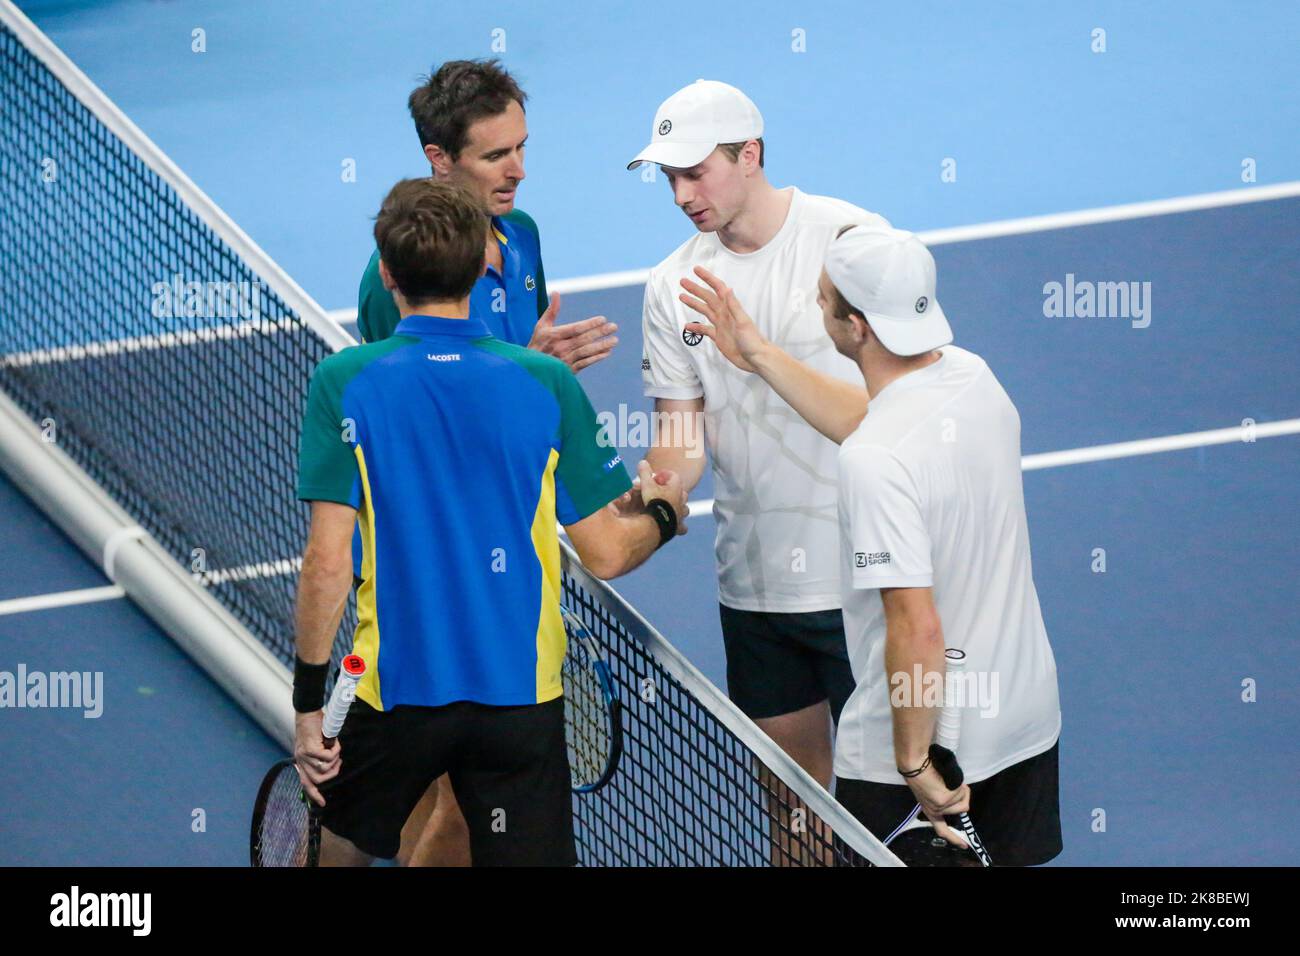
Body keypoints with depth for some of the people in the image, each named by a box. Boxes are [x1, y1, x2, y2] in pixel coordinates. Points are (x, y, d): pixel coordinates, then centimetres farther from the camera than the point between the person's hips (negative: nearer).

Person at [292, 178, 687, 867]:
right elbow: (606, 554, -2)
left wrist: (309, 704, -3)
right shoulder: (549, 384, -5)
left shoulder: (343, 384, -7)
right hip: (523, 698, 0)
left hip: (397, 692, 0)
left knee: (344, 846, 24)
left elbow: (327, 563, -11)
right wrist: (664, 513, 20)